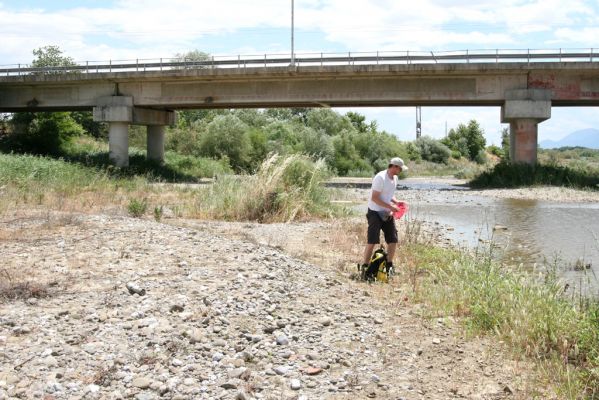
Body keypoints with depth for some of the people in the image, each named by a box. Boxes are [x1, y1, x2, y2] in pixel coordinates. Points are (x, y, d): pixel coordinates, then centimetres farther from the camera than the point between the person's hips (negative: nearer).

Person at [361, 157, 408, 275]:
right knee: (372, 241, -8)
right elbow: (374, 198, -22)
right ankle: (365, 266, 2)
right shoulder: (380, 178, -20)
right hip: (375, 213, -8)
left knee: (393, 240, 6)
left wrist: (396, 202, 1)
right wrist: (390, 206, -24)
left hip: (387, 213, 8)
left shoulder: (395, 178, 7)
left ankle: (389, 265, 19)